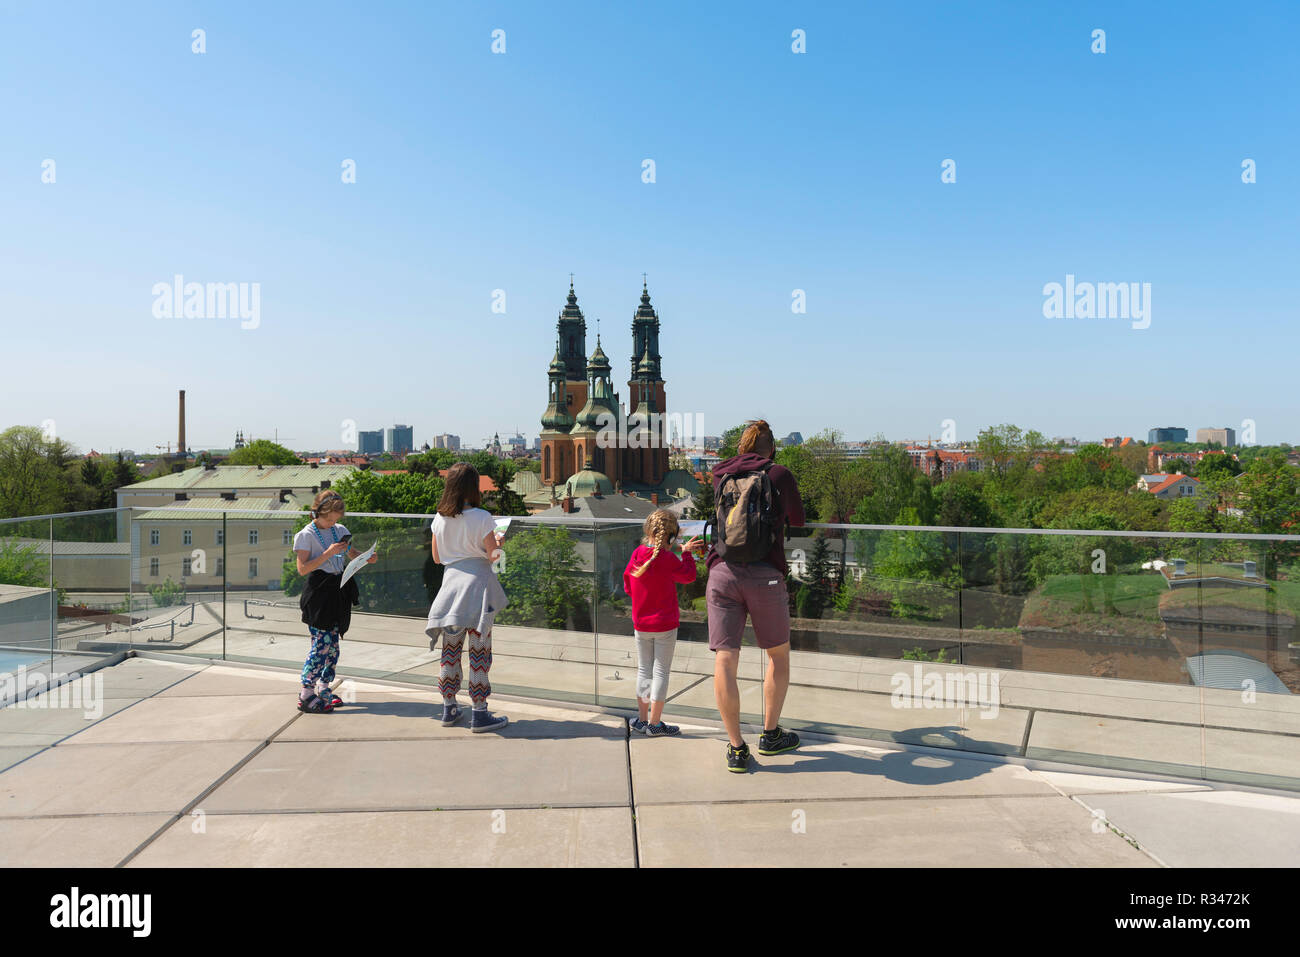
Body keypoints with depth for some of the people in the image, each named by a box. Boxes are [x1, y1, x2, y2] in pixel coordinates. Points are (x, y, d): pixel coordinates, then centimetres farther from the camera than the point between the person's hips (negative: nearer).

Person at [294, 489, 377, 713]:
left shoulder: (340, 530, 11)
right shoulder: (306, 535, -7)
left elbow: (352, 553, 20)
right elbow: (302, 568, -13)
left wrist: (367, 558, -1)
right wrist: (327, 554, -21)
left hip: (339, 591, 6)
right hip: (319, 592, -6)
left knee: (333, 643, 10)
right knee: (322, 643, -10)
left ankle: (324, 689, 22)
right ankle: (306, 695, -3)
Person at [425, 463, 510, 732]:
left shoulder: (440, 518, 4)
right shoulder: (481, 518, -11)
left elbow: (436, 557, 12)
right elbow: (493, 555, -9)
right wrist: (497, 543, 11)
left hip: (451, 580, 5)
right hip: (477, 583, -5)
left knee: (451, 649, 14)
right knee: (479, 650, 0)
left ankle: (449, 709, 23)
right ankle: (479, 714, 4)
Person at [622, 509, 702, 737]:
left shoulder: (636, 555, -2)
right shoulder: (668, 559, -16)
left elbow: (627, 587, 8)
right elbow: (689, 576, -1)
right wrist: (687, 553, 9)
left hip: (640, 625, 4)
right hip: (665, 625, -4)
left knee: (644, 670, 14)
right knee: (661, 671, 4)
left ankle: (642, 719, 21)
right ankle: (654, 723, 7)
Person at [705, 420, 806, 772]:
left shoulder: (720, 476, 14)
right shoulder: (779, 474, 6)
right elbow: (798, 519, 18)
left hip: (723, 572, 2)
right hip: (764, 574, -2)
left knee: (724, 660, 2)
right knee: (779, 655, 18)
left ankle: (736, 749, 3)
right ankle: (770, 735, 27)